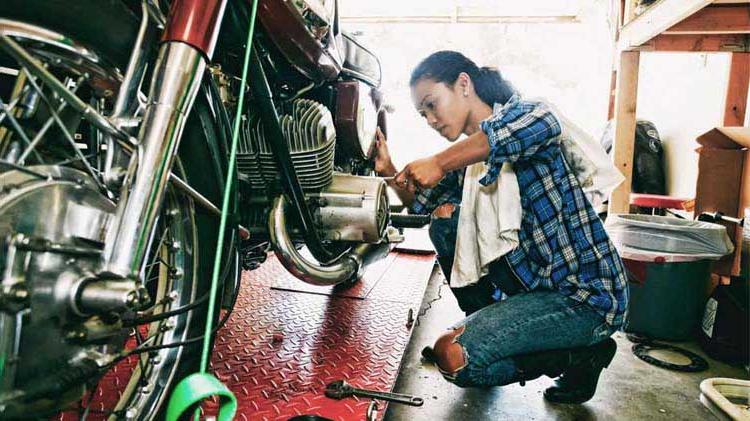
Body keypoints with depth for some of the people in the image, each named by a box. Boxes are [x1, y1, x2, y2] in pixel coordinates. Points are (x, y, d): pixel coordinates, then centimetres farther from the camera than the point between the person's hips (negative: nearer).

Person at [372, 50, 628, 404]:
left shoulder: (516, 111, -12)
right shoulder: (467, 155, 10)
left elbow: (543, 124, -39)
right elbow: (421, 203, 23)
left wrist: (439, 162, -32)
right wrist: (390, 172, 4)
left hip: (587, 295, -8)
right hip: (531, 278, 8)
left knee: (452, 356, -19)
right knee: (445, 217, 2)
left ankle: (582, 355, 0)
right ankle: (486, 323, 14)